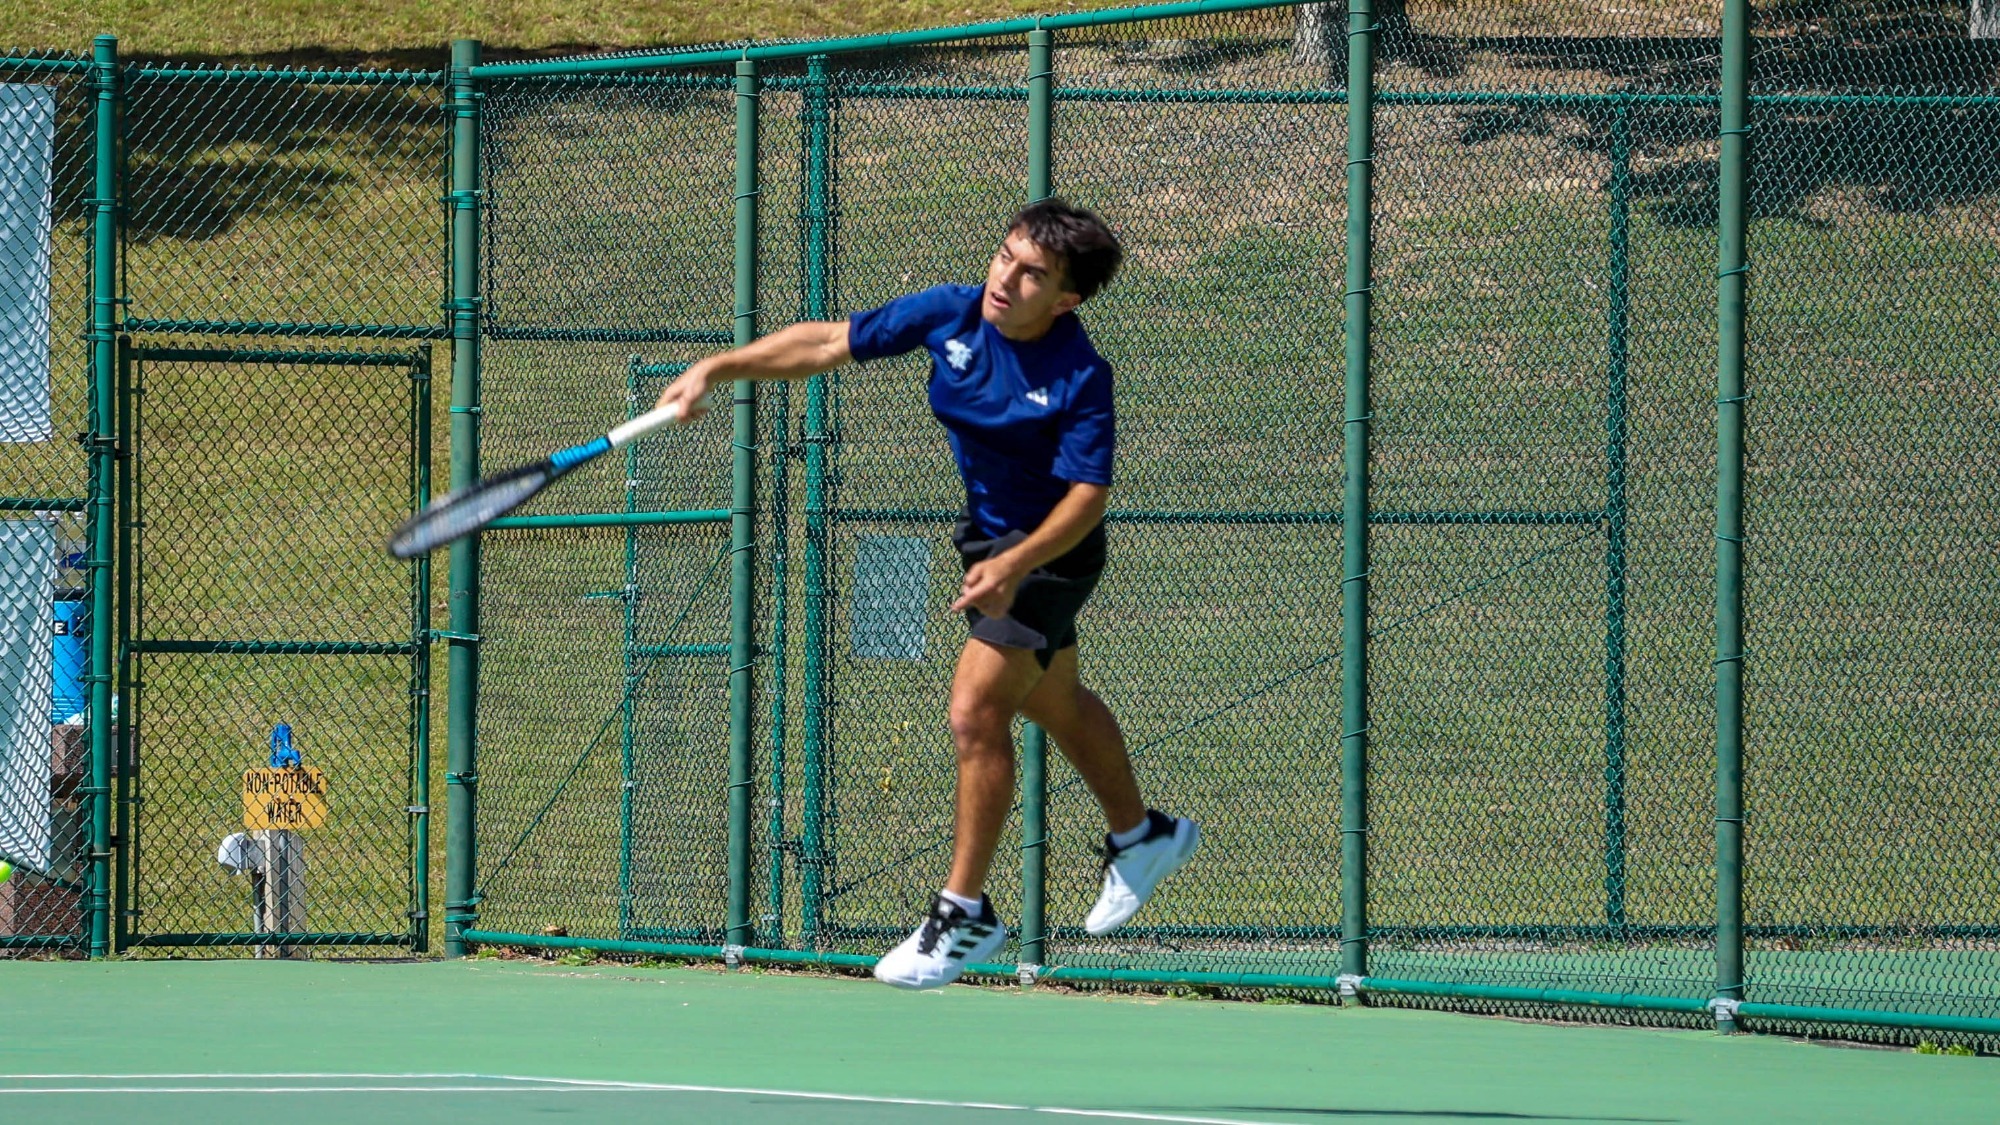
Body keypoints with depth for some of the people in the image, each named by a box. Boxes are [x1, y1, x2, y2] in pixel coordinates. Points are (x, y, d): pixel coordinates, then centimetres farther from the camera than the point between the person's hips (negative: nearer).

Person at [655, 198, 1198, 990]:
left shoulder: (1080, 378, -28)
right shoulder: (951, 314, -12)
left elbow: (1088, 495, -28)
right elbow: (828, 344, -5)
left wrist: (1016, 564, -42)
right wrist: (717, 369, -8)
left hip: (1050, 550, -7)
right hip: (988, 538, 7)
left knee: (976, 713, -15)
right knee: (1056, 705, 25)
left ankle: (964, 915, -6)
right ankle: (1142, 836, 48)